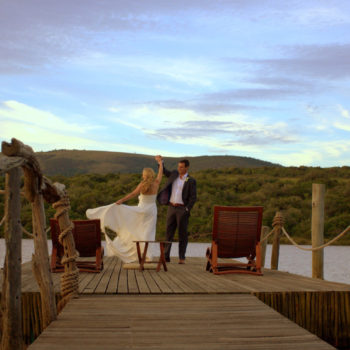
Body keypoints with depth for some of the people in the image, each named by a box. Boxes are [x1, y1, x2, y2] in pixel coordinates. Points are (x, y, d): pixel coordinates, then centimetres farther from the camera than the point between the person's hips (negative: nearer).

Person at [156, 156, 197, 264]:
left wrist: (187, 210, -15)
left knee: (182, 234, -1)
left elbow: (193, 197, -7)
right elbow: (164, 172, 25)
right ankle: (166, 256, 6)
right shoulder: (174, 174, 10)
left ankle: (181, 258, 3)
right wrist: (160, 162, 10)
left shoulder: (191, 181, -5)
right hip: (171, 208, 5)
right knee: (169, 232, 4)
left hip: (182, 209, -5)